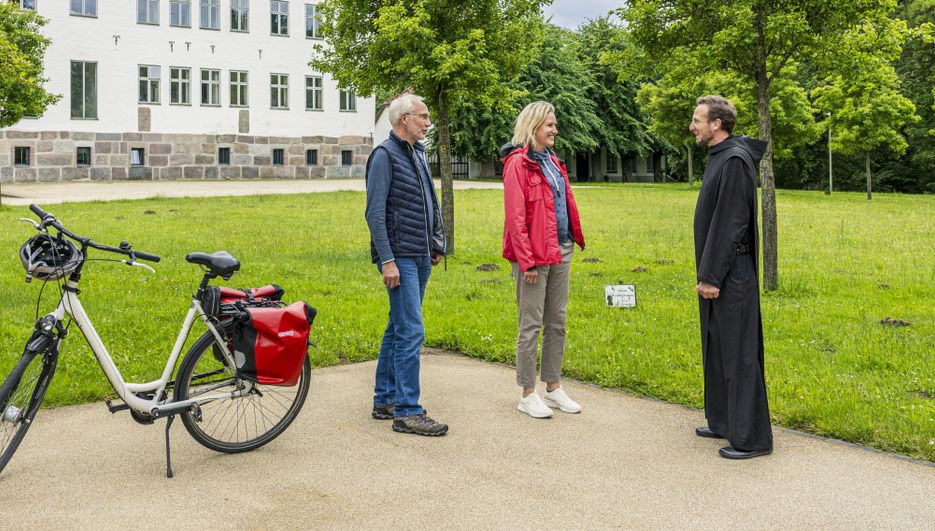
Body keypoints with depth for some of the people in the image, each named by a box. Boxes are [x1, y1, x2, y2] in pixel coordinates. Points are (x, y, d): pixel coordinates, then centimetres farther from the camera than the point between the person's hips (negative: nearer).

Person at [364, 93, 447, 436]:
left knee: (398, 329, 13)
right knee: (411, 332, -10)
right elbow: (375, 213, -15)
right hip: (400, 258, -9)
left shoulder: (417, 155, 16)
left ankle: (384, 400, 22)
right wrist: (386, 260, -19)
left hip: (421, 257, 9)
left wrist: (437, 243, 19)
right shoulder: (385, 155, -11)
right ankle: (406, 412, -6)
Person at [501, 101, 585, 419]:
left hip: (561, 250, 8)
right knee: (531, 324, 0)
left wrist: (575, 240, 9)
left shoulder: (552, 161, 15)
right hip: (534, 253, -8)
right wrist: (526, 261, -18)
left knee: (556, 322, 13)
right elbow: (515, 216, -15)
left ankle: (553, 388, 23)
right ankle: (528, 395, 9)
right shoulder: (518, 163, -10)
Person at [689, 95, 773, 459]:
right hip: (716, 274, 10)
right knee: (716, 349, 17)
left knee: (739, 353, -5)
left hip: (730, 275, -10)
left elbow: (731, 224, -21)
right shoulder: (718, 157, 14)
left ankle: (751, 438, 2)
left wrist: (712, 276, -20)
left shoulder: (734, 161, -17)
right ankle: (724, 422, 28)